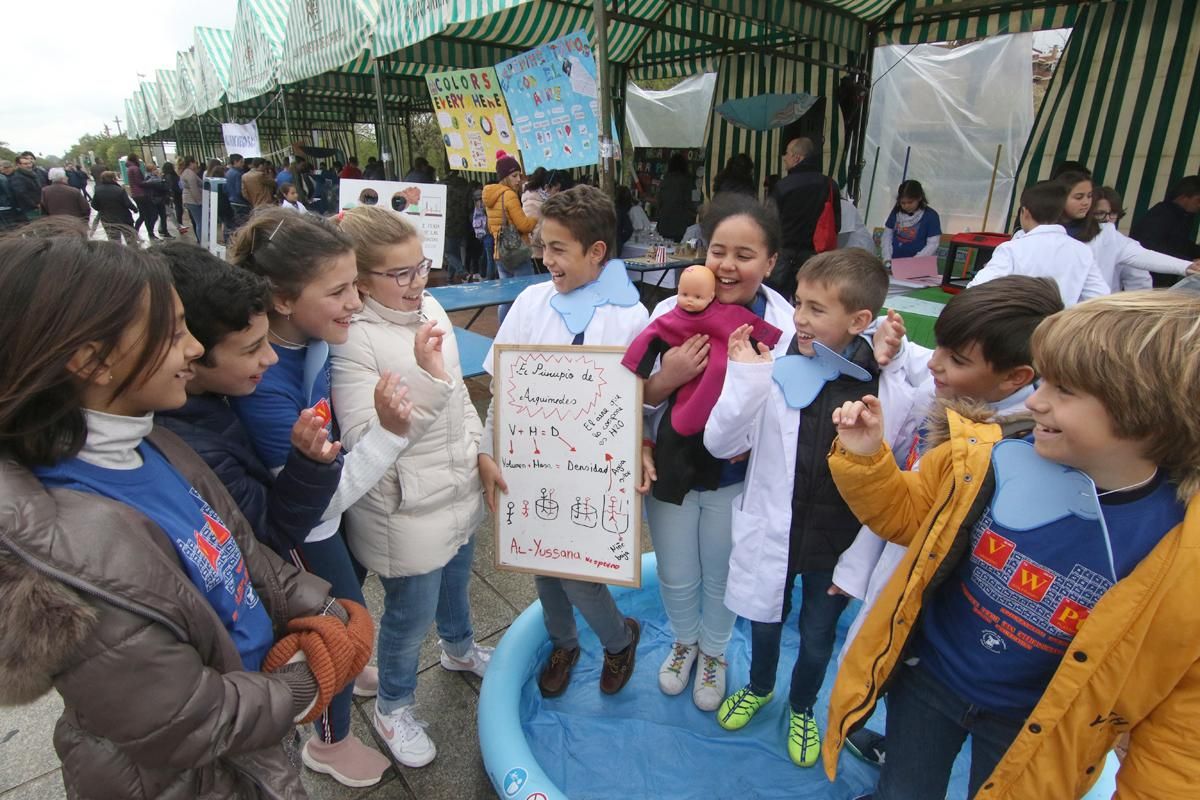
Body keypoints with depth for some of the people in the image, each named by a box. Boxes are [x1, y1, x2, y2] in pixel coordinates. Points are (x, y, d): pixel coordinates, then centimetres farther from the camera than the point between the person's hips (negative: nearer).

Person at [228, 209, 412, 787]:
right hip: (301, 531, -7)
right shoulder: (263, 383, -38)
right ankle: (329, 742, 46)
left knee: (349, 587, 30)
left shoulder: (313, 338, -17)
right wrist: (388, 433, -43)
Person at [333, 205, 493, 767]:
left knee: (455, 579, 30)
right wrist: (425, 375, -35)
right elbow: (365, 441, -27)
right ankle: (393, 708, 43)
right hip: (405, 509, -7)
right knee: (411, 614, 14)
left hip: (457, 487, 7)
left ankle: (458, 648, 61)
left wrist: (480, 453, 9)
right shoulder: (353, 341, -23)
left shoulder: (430, 308, -3)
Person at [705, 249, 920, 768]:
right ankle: (758, 688, 57)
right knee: (765, 622, 24)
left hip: (839, 545, 0)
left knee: (817, 635, 22)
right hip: (772, 534, 0)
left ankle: (802, 709, 54)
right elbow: (721, 444, -16)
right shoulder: (775, 370, -17)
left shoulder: (893, 391, -16)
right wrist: (745, 378, -27)